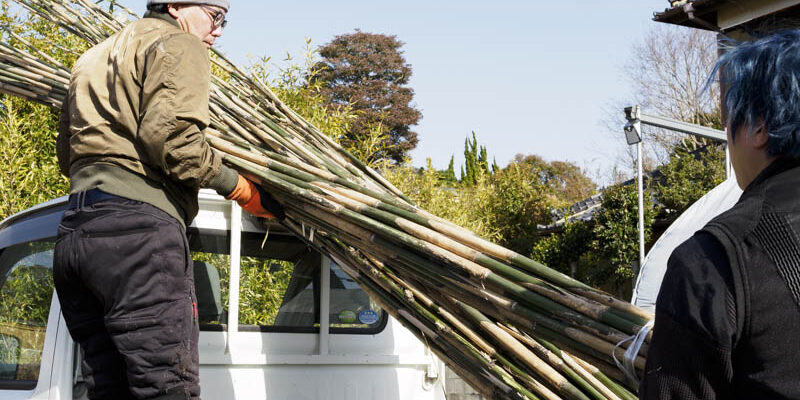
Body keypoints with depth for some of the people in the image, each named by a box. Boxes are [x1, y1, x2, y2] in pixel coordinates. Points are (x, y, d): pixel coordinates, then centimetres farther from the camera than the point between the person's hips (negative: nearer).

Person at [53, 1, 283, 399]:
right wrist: (241, 189, -3)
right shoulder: (177, 45, 4)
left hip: (71, 232, 9)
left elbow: (68, 154, 30)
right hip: (139, 225, -8)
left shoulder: (93, 59, 31)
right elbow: (170, 136, -12)